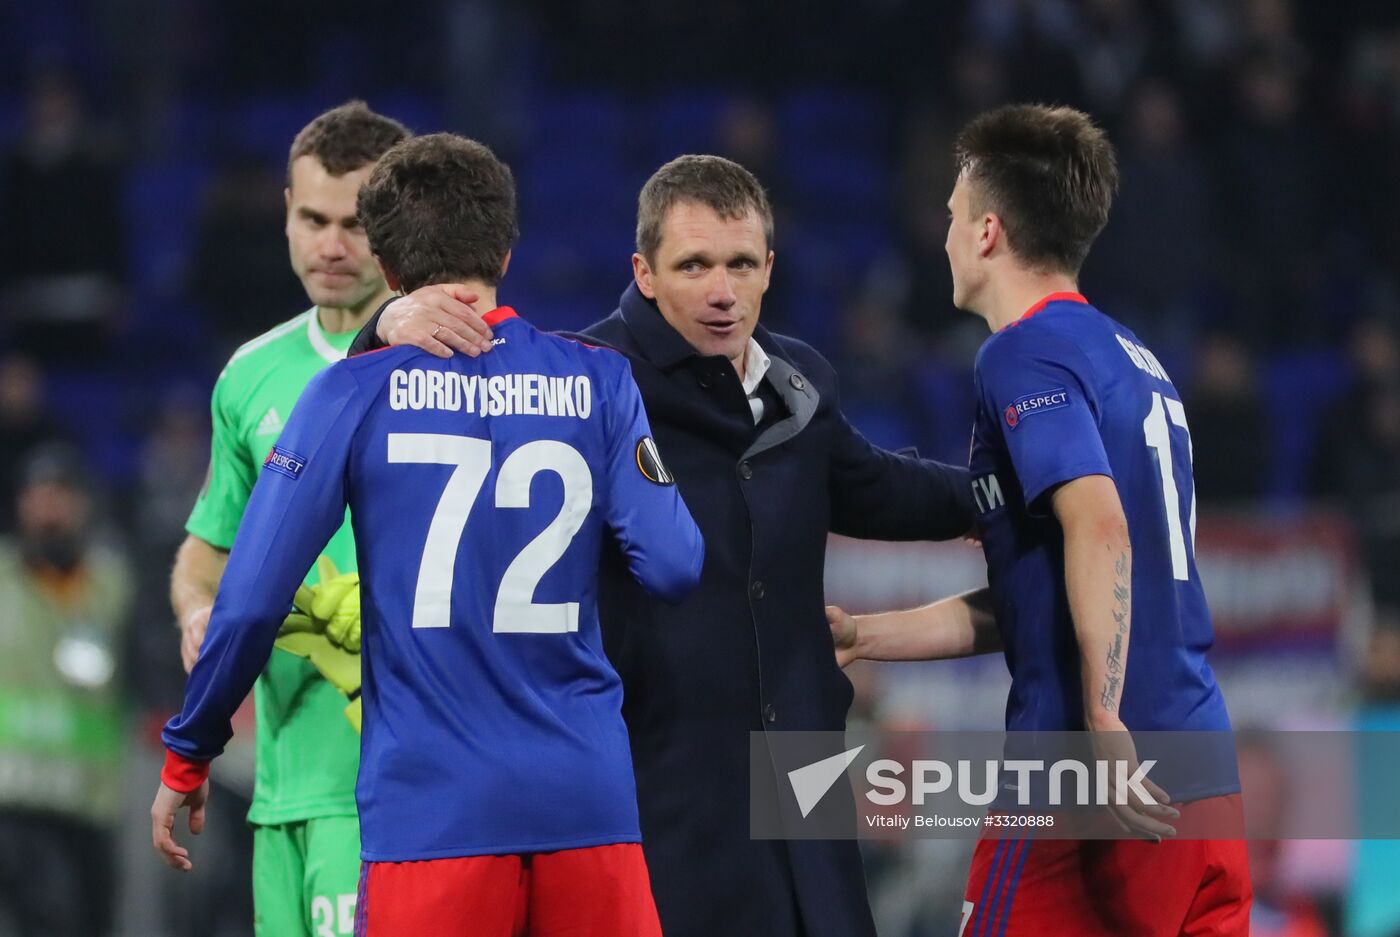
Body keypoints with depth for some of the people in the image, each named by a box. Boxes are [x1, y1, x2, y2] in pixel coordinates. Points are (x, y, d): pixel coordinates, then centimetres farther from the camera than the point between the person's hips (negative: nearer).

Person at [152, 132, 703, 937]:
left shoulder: (356, 393, -1)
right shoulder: (598, 381, 4)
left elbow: (252, 600, -5)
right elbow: (673, 567, -3)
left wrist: (188, 756, 9)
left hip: (430, 803, -2)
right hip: (587, 797, 2)